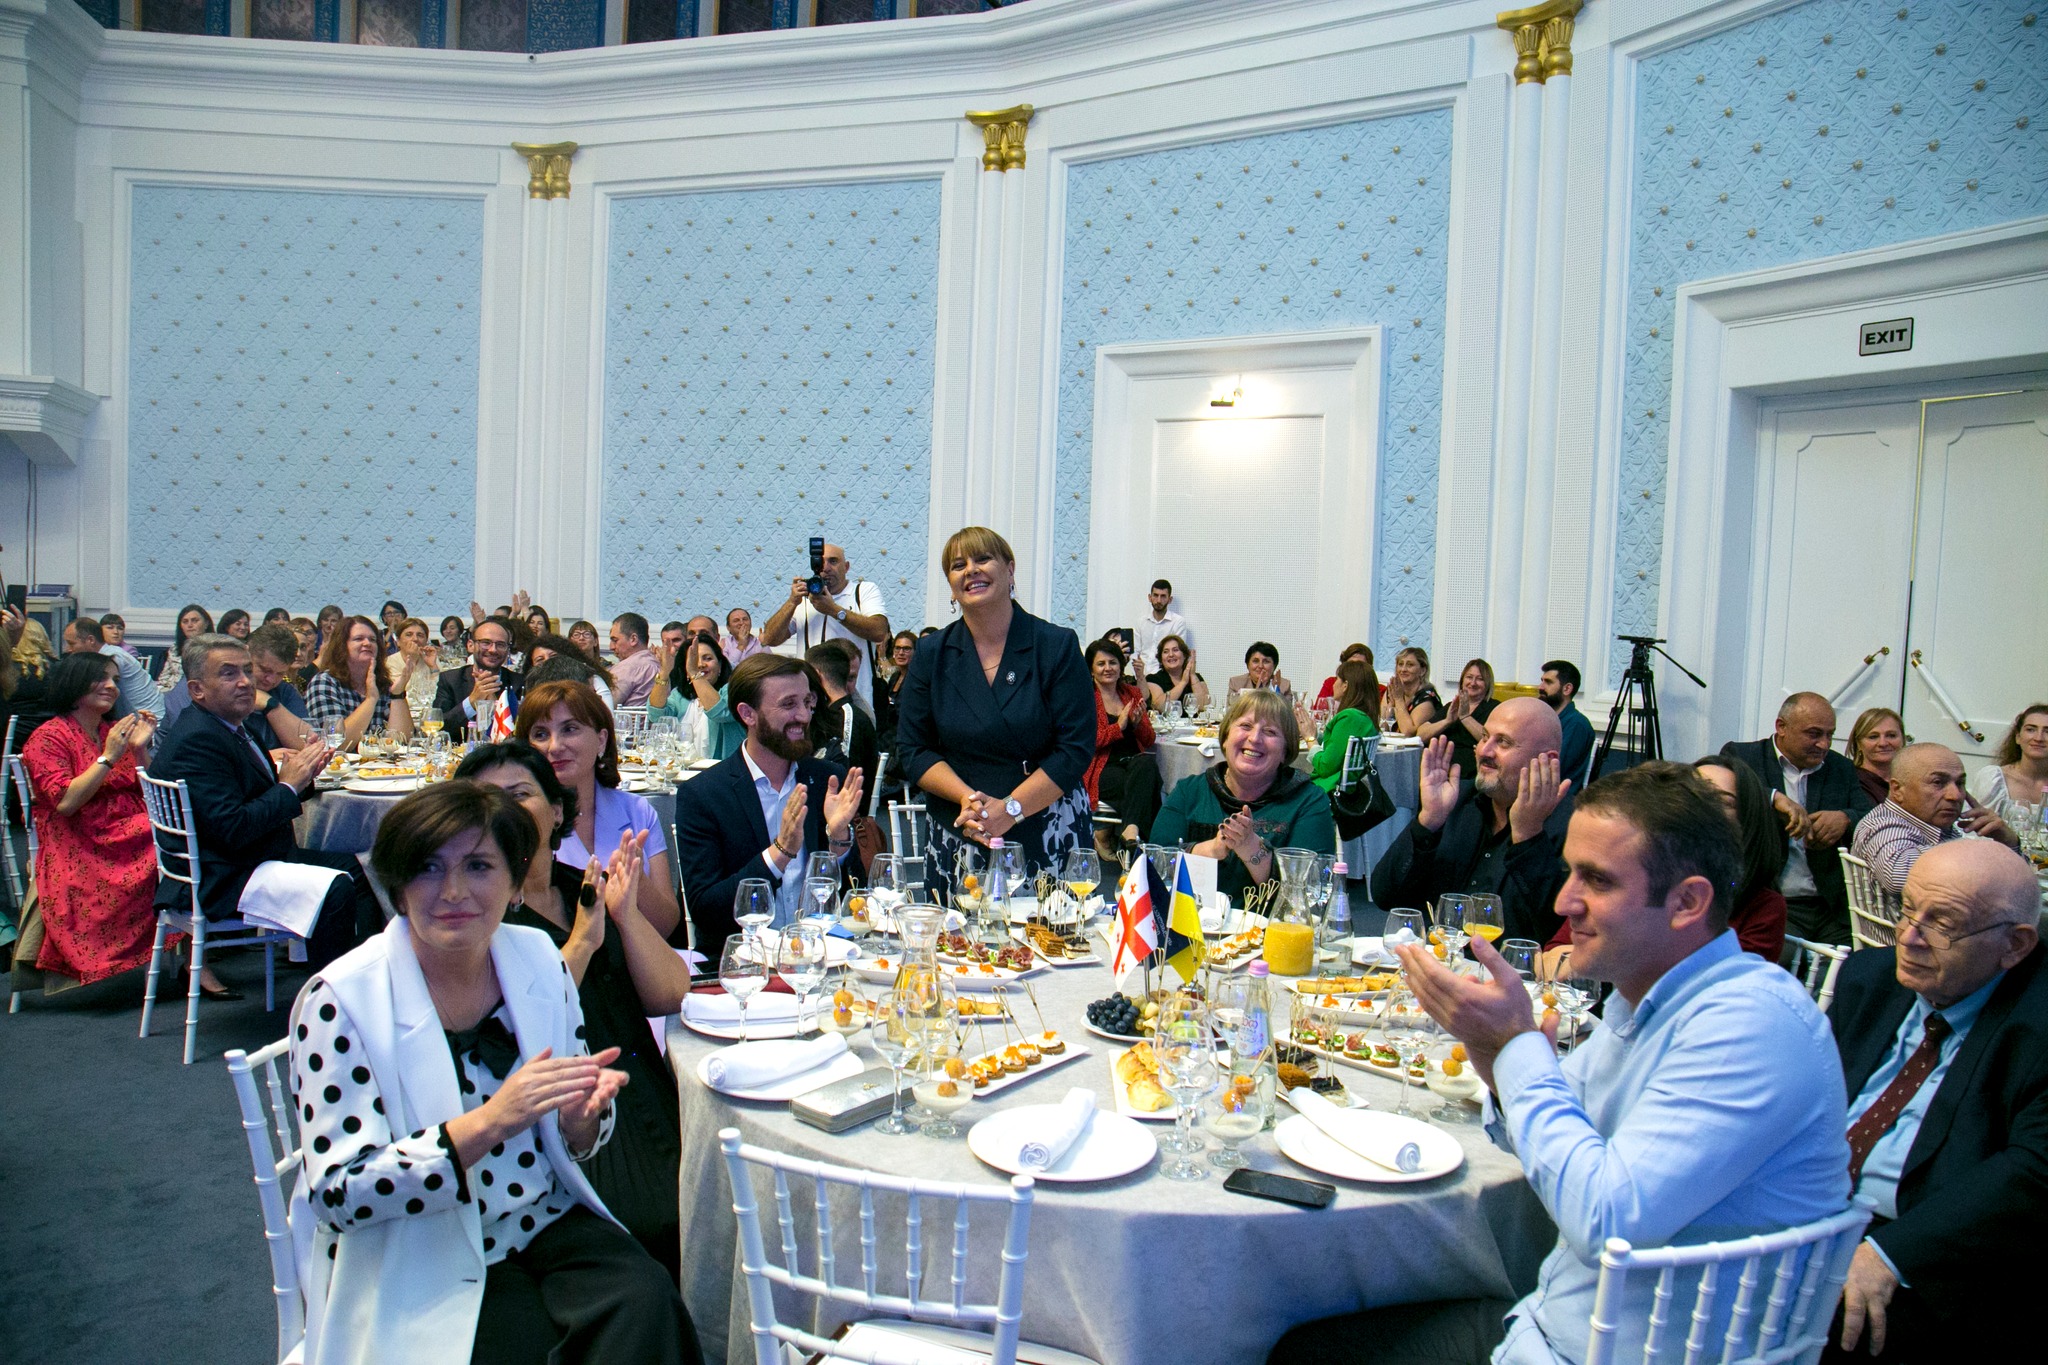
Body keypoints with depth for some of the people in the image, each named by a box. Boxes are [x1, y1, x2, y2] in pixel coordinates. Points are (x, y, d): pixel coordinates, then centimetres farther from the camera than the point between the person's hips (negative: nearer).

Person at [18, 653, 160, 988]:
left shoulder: (113, 733, 18)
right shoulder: (48, 738, 0)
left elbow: (144, 794, 15)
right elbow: (65, 803, -13)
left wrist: (139, 750, 1)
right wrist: (108, 757, -15)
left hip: (131, 837, 6)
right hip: (80, 851, -6)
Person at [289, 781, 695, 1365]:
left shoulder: (540, 959, 0)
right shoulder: (340, 1000, -13)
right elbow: (336, 1193, -15)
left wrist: (582, 1110, -16)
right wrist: (486, 1123, -28)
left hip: (548, 1221, 4)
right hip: (423, 1261, -3)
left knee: (646, 1302, -23)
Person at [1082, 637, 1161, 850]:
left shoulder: (1133, 694, 18)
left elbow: (1149, 741, 16)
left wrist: (1138, 724, -6)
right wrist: (1119, 726, -13)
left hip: (1134, 763, 5)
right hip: (1102, 770, -5)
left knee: (1148, 761, -34)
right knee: (1145, 785, -35)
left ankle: (1130, 828, -39)